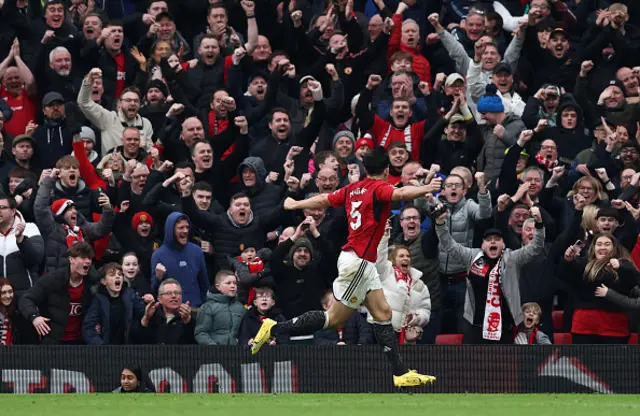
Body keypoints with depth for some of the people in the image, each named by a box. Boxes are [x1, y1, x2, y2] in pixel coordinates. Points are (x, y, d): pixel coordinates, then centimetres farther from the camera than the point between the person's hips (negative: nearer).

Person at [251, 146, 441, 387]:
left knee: (383, 314, 5)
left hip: (364, 263, 9)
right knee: (334, 319, -3)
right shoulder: (379, 188, -12)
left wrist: (295, 205, 38)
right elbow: (401, 194, -34)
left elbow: (323, 200, 23)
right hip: (357, 261, -9)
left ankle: (400, 373, 2)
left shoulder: (353, 189, 11)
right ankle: (275, 329, 0)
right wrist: (426, 189, -45)